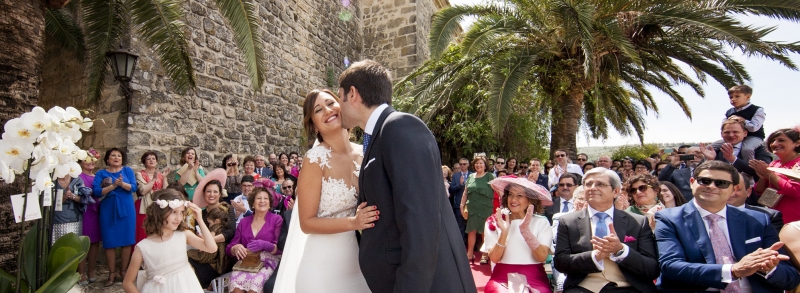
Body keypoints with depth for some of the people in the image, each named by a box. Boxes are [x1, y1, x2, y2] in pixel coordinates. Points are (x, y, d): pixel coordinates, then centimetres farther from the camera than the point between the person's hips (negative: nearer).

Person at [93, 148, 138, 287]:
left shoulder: (128, 170, 6)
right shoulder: (101, 173, 5)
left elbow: (133, 187, -6)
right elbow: (96, 191, -8)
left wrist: (122, 184, -24)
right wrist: (113, 186, -20)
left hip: (126, 209, 0)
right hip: (108, 211, 0)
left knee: (126, 240, 2)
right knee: (110, 241, 2)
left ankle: (124, 270, 13)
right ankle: (112, 272, 13)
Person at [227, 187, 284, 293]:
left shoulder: (277, 219, 7)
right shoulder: (244, 222, 18)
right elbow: (229, 248, 13)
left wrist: (265, 245, -21)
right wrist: (236, 248, -12)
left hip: (267, 261, -2)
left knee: (255, 280, -35)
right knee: (235, 280, -32)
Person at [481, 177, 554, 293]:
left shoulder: (541, 222, 6)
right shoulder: (494, 222, 7)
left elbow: (542, 257, -8)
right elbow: (494, 258, -3)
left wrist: (525, 230, -20)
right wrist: (504, 232, -18)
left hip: (534, 279, 1)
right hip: (503, 278, 0)